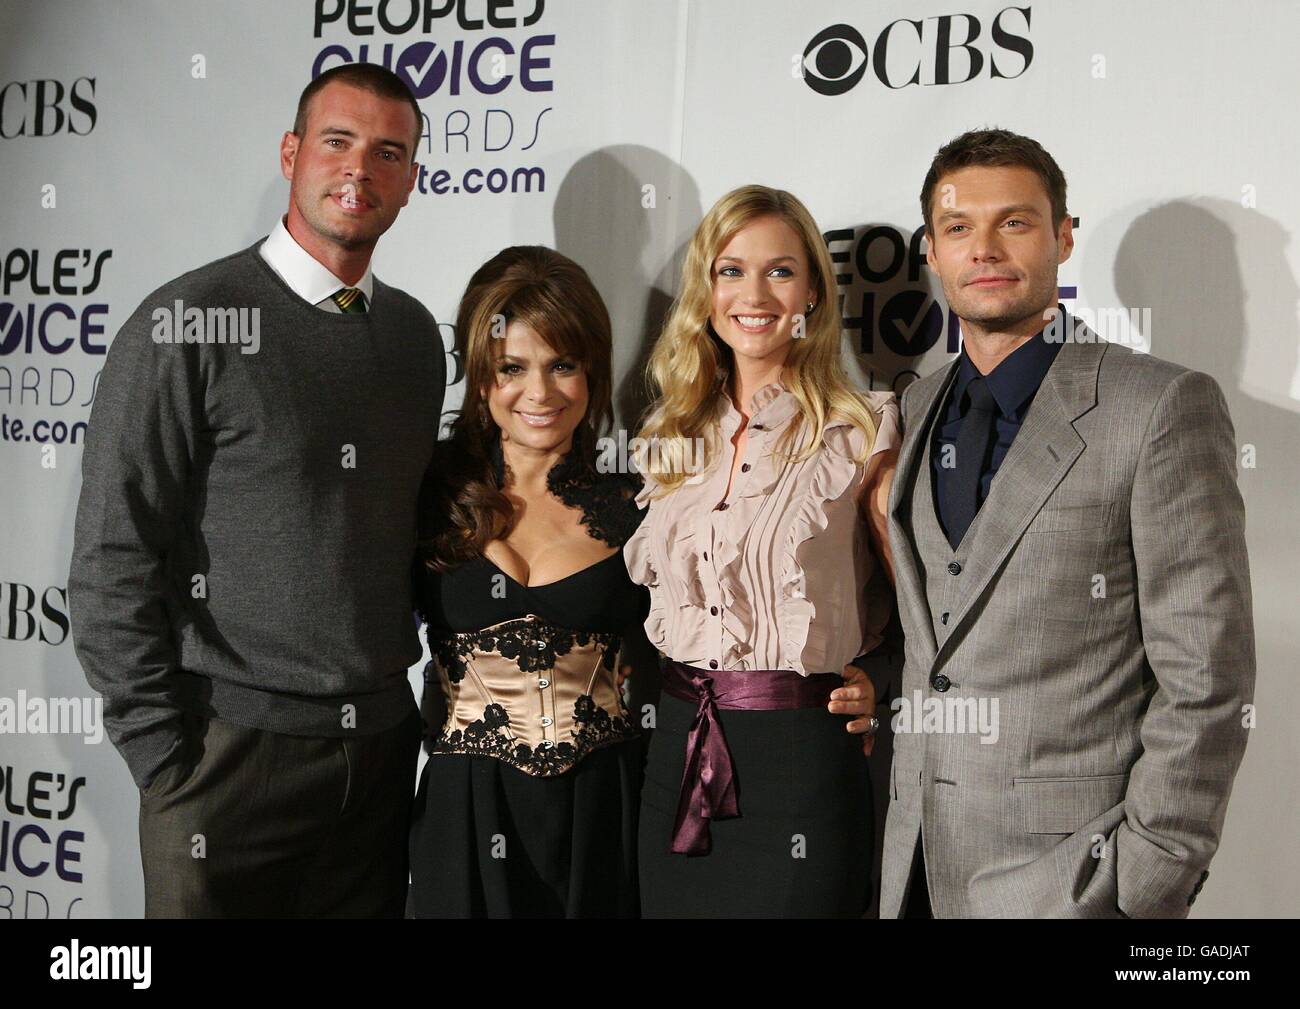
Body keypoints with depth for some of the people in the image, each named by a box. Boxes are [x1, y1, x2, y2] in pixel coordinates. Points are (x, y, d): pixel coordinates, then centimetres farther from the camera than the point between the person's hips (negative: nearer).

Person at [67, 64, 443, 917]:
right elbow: (111, 565, -10)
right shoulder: (188, 324, -9)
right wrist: (165, 759, -9)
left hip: (381, 743, 5)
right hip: (234, 748, -5)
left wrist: (398, 705, 10)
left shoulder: (416, 334, 8)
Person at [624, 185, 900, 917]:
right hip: (679, 752, 5)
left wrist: (880, 690, -13)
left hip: (802, 758, -4)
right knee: (673, 905, 13)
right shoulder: (677, 436, 10)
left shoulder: (862, 431, -5)